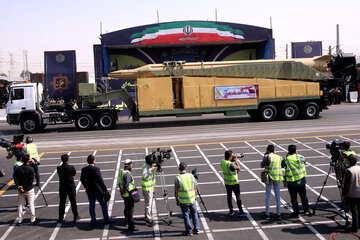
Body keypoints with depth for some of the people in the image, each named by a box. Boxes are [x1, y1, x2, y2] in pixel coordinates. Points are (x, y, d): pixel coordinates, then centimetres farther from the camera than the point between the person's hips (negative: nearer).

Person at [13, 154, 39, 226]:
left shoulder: (18, 169, 0)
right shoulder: (30, 169, -13)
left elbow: (15, 178, -5)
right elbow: (31, 180, -17)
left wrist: (19, 186, -10)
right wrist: (25, 188, -11)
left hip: (21, 190, 4)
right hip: (29, 190, -4)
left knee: (20, 205, 12)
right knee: (31, 204, 4)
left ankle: (19, 221, 16)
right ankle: (33, 220, 10)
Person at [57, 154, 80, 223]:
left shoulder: (59, 168, -10)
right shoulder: (71, 167, -14)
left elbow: (59, 174, 4)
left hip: (62, 188, 1)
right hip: (71, 187, -1)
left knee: (62, 203, 11)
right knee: (73, 202, 10)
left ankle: (60, 218, 17)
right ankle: (76, 217, 18)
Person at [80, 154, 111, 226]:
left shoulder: (84, 170, 0)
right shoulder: (96, 169, -18)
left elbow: (82, 180, 9)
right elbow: (100, 180, -16)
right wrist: (105, 189, -8)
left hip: (89, 191, 5)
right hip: (97, 190, -5)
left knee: (91, 205, 13)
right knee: (103, 205, 7)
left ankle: (93, 221, 16)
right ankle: (106, 220, 12)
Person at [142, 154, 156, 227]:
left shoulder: (149, 165, 3)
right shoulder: (145, 167, -24)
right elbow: (144, 175, -42)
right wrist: (150, 169, -41)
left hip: (151, 187, 9)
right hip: (147, 188, -9)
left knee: (149, 202, 21)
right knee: (148, 204, -3)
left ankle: (147, 216, 35)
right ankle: (148, 220, 4)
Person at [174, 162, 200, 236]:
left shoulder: (177, 178, -15)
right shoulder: (191, 176, -5)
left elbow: (176, 191, -10)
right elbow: (195, 188, 4)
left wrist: (177, 200, 3)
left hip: (183, 201, -3)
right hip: (192, 199, 3)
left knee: (186, 215, 9)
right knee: (194, 213, 18)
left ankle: (188, 231, 16)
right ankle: (196, 229, 24)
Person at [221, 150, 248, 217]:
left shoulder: (222, 162, -4)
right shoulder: (231, 164, -28)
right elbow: (239, 169, -16)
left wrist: (233, 161, 6)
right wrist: (236, 161, -6)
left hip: (227, 183, 7)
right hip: (234, 183, -7)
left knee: (229, 196, 14)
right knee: (238, 197, 6)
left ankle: (231, 211, 22)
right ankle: (240, 211, 14)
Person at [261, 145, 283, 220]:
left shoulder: (267, 157, -8)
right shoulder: (279, 157, 5)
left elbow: (262, 166, 2)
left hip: (269, 177, -3)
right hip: (277, 178, 3)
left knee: (268, 196, 6)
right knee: (277, 196, 10)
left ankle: (267, 214, 10)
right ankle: (278, 214, 13)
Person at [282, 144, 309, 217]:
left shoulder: (286, 160, -11)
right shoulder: (301, 157, -5)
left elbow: (282, 165, 4)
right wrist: (297, 154, 17)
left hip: (291, 183, -2)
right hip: (301, 181, 2)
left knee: (294, 198, 8)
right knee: (303, 196, 19)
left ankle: (296, 213, 14)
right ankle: (306, 210, 33)